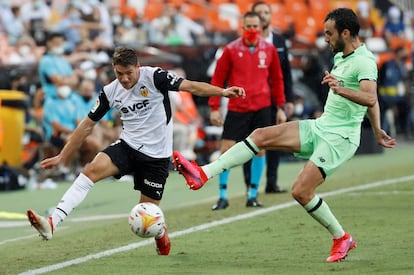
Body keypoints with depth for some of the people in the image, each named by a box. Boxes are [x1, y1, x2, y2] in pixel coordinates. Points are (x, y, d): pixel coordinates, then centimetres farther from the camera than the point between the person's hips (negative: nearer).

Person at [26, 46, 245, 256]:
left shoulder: (154, 77, -12)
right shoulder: (111, 92, 0)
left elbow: (189, 86, -20)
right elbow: (87, 126, 7)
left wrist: (222, 92, -35)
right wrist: (62, 157, 7)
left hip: (156, 156, -3)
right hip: (128, 146, 3)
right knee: (92, 170, -24)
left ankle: (161, 236, 38)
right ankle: (52, 222, -34)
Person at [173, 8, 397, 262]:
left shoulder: (364, 62, -17)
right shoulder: (341, 57, 13)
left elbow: (370, 98, -36)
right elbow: (370, 101, 27)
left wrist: (341, 90, -54)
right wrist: (377, 131, 35)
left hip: (339, 139, -9)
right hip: (319, 127, 9)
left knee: (301, 192, -16)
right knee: (262, 136, -4)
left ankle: (342, 238, 6)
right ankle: (203, 174, -10)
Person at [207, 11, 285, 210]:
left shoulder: (269, 50, 5)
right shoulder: (231, 50, -2)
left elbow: (277, 79, 13)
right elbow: (217, 80, 1)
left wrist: (280, 107, 11)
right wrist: (214, 108, -2)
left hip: (262, 108, 2)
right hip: (237, 109, -2)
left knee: (260, 149, 3)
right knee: (226, 149, -5)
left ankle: (253, 195, 14)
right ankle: (223, 196, 5)